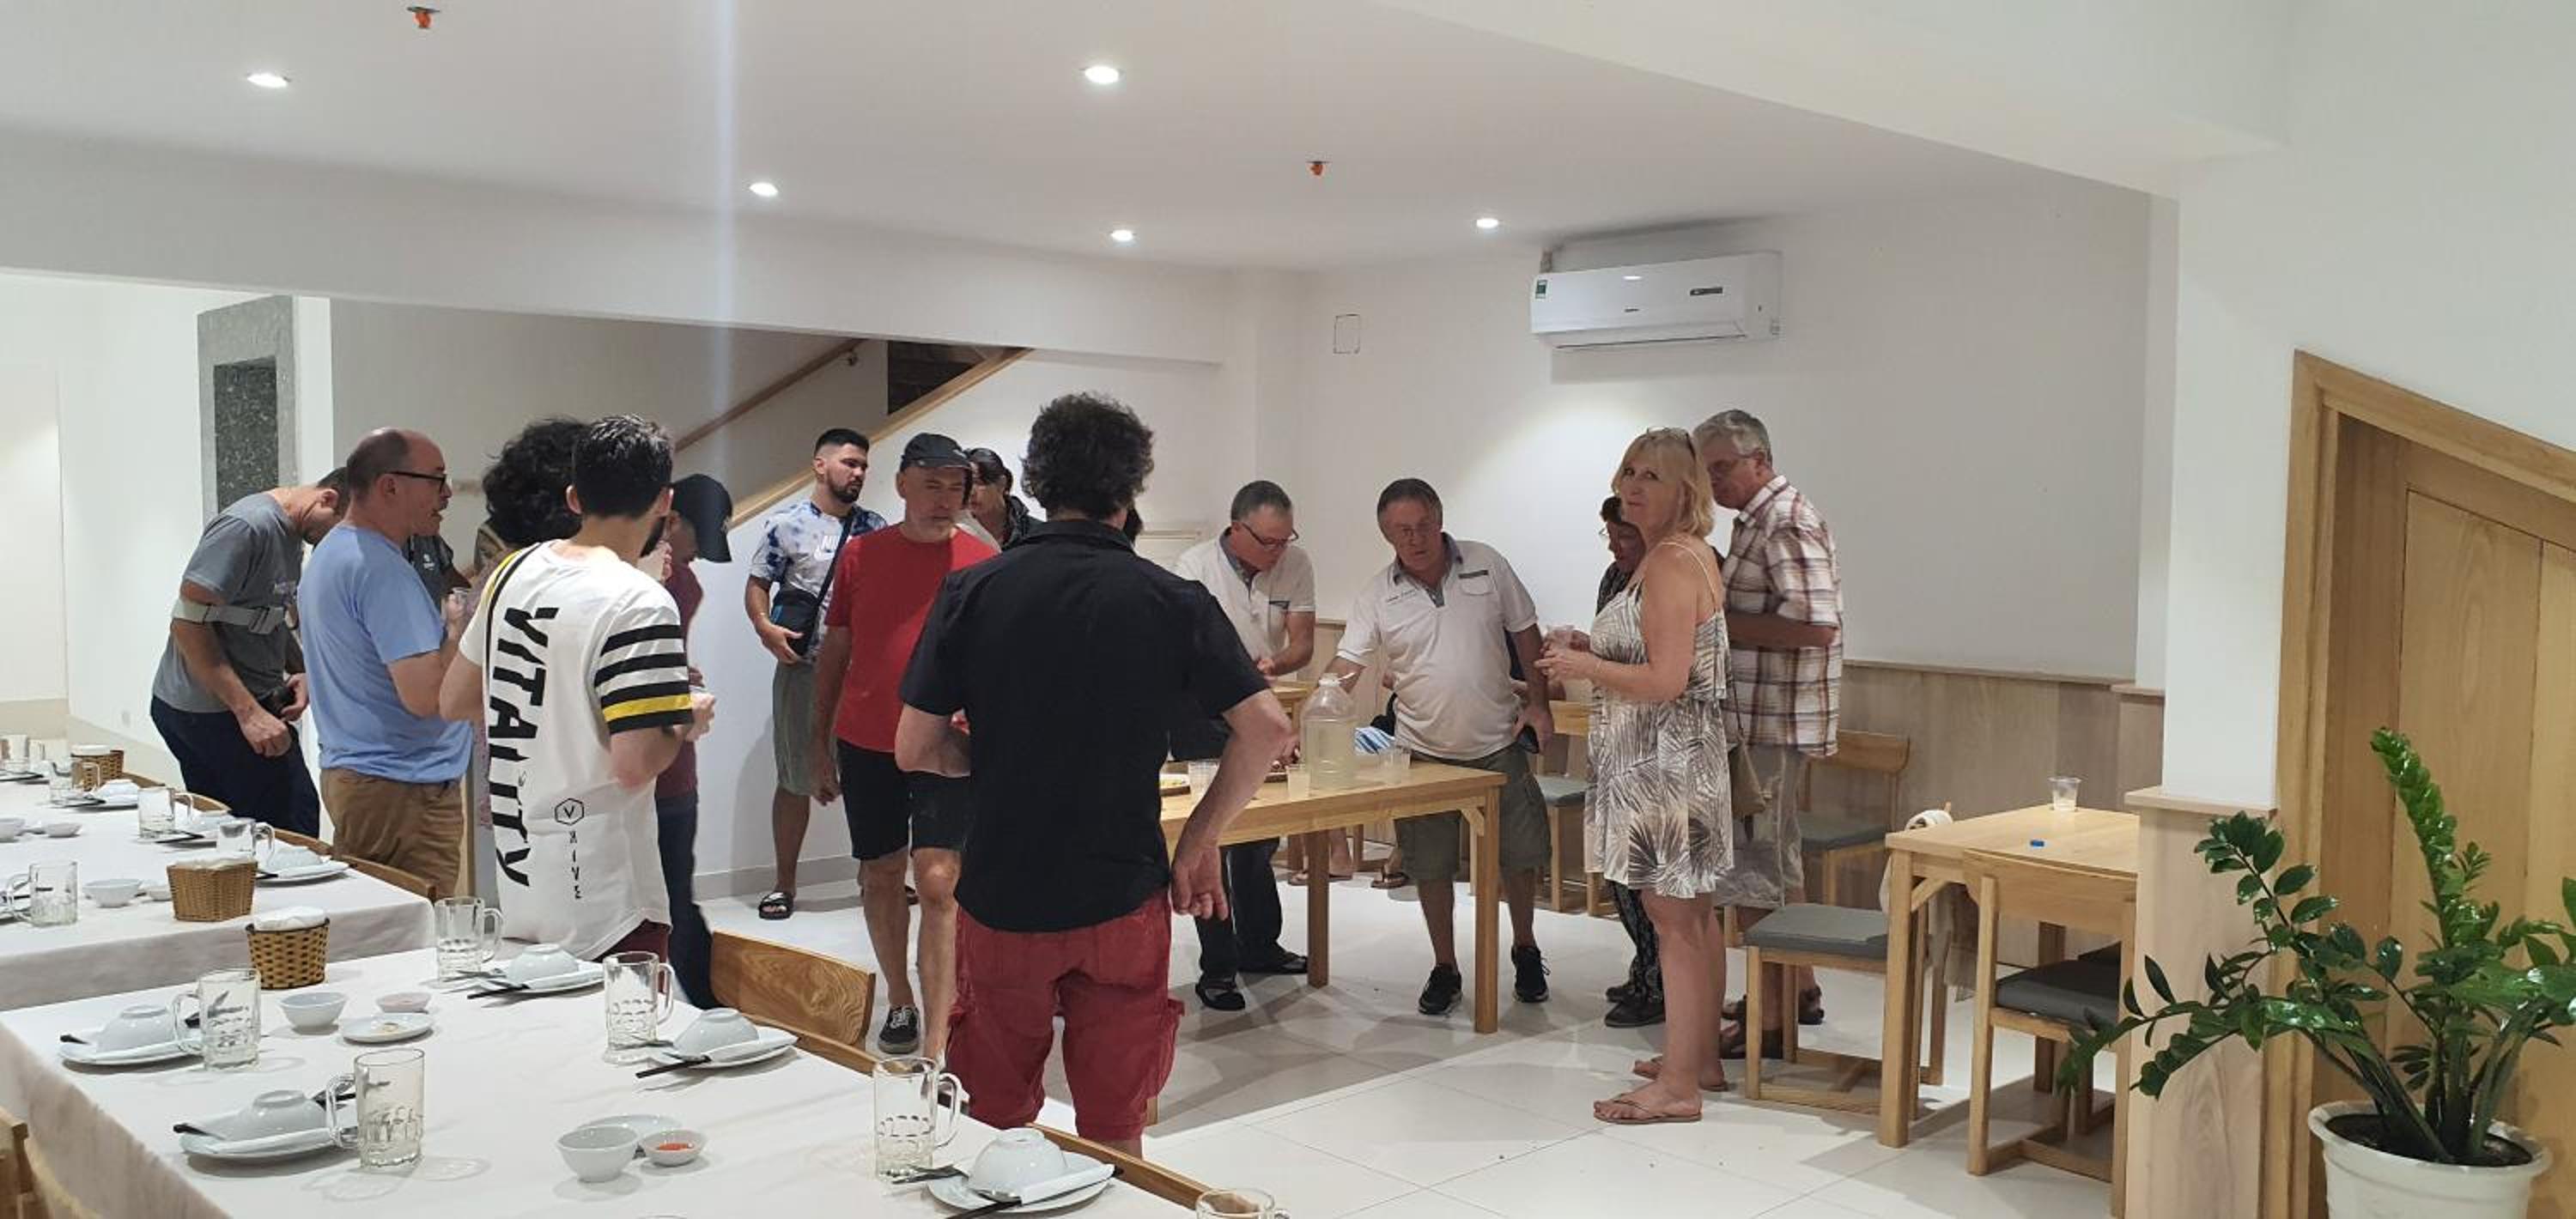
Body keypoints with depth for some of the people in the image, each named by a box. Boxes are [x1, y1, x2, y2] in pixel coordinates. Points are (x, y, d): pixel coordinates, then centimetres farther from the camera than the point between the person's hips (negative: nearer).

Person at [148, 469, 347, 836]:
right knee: (294, 835, -7)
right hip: (215, 712, -10)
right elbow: (187, 623, -22)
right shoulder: (246, 527, -19)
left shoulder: (292, 537, 12)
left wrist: (301, 672, 3)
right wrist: (249, 712, -25)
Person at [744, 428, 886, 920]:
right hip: (803, 667, -3)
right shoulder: (785, 524, 0)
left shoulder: (876, 529, 9)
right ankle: (784, 883, 15)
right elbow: (757, 585, 3)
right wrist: (765, 626, -16)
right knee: (796, 778, 4)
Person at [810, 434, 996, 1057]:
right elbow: (835, 652, 9)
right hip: (865, 743, 3)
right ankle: (900, 1002, 32)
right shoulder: (861, 554, 4)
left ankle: (938, 1042, -6)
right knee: (880, 874, 13)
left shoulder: (984, 564, -2)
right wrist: (819, 745, 9)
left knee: (939, 882, -9)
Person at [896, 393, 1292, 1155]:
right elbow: (1267, 730, -10)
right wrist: (1200, 843, 1)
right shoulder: (1174, 601, -6)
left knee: (995, 1127, 18)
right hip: (1123, 903, 0)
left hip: (1000, 899, 0)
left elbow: (915, 749, -5)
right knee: (1115, 1135, 14)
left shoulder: (973, 591, -5)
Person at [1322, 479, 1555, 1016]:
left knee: (1521, 854, 8)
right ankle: (1444, 968, 23)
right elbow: (1345, 667, -13)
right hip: (1424, 751, 0)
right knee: (1430, 866, 6)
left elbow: (1525, 634, 4)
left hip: (1498, 744, 1)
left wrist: (1538, 702, -1)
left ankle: (1525, 950, 32)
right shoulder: (1376, 596, -8)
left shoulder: (1487, 565, -5)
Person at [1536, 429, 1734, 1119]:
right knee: (1694, 916, 17)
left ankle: (1677, 1087, 2)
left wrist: (1584, 667, -12)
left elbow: (1665, 681, -25)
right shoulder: (1689, 554, 14)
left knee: (1676, 922, -5)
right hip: (1678, 758, 11)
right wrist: (1592, 649, 12)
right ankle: (1700, 1058, 28)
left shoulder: (1670, 563, -18)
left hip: (1663, 762, -11)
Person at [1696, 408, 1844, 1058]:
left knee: (1759, 867, -5)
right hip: (1760, 718, 10)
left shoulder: (1787, 524, -16)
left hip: (1775, 724, -10)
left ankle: (1771, 1017, 2)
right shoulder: (1758, 520, 15)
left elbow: (1818, 626, -26)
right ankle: (1799, 988, 31)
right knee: (1778, 858, 19)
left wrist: (1723, 624, -20)